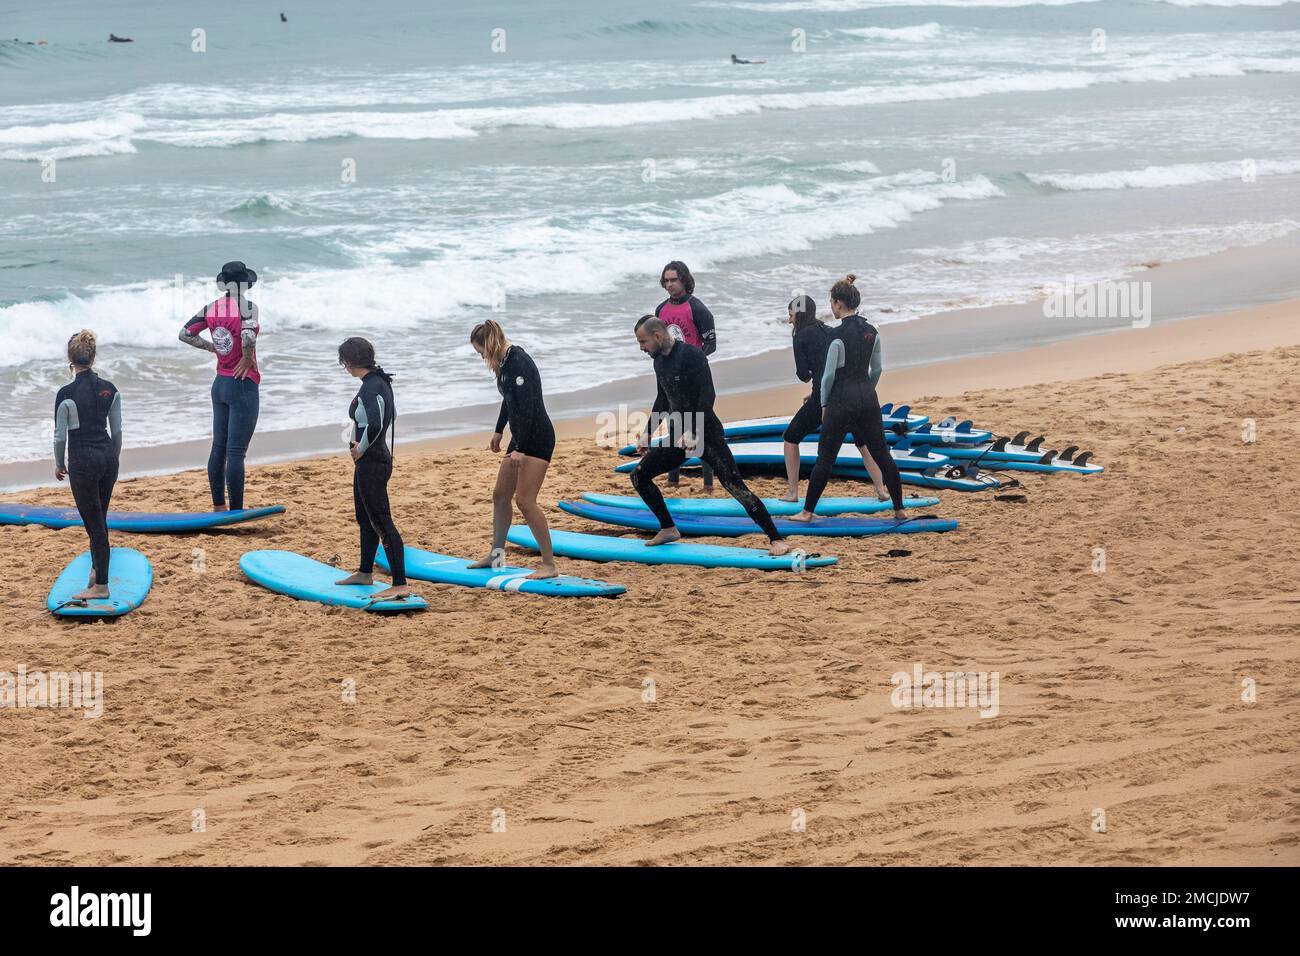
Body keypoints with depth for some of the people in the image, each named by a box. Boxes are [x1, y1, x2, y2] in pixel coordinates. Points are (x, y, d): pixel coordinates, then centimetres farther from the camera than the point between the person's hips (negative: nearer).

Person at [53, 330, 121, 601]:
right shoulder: (109, 389, 0)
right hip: (108, 455, 5)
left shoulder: (66, 394, -15)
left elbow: (60, 436, -9)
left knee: (94, 522, 0)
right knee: (99, 518, 20)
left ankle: (100, 585, 4)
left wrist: (59, 464, 8)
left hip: (83, 460, -5)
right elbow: (117, 430, 7)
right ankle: (97, 569, 32)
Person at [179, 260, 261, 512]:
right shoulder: (247, 306, -17)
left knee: (218, 447, 14)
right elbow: (248, 337, -33)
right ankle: (236, 514, -4)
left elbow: (185, 334, 8)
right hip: (243, 386, -7)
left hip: (219, 384, 7)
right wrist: (247, 358, -14)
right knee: (236, 452, -5)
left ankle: (218, 508, 23)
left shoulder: (211, 309, 2)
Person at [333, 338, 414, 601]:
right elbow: (391, 416, 26)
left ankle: (400, 585, -14)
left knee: (382, 522, -11)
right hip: (373, 460, 11)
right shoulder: (380, 382, 10)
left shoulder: (371, 387, -21)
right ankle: (365, 573, 41)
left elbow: (374, 424, -35)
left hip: (371, 462, -11)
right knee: (365, 518, 25)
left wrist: (361, 449, -17)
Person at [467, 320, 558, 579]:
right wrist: (498, 431, 36)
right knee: (500, 495, 16)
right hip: (521, 437, 10)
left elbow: (527, 407, -25)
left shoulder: (519, 363, -20)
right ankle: (496, 554, 30)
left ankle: (549, 565, -12)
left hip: (537, 438, -10)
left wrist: (520, 449, -27)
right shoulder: (506, 362, 10)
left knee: (524, 499, -15)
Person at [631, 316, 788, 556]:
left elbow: (707, 396, -23)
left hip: (706, 435, -8)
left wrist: (692, 433, -29)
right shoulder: (659, 360, 10)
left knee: (735, 486, -16)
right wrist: (647, 433, 21)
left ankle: (776, 539, -13)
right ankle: (668, 529, 16)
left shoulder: (691, 355, -16)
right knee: (639, 476, 6)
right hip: (678, 437, 8)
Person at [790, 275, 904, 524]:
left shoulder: (839, 335, -16)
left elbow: (829, 374, -13)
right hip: (868, 398, 6)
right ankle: (899, 509, 13)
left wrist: (824, 404, -1)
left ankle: (807, 511, 4)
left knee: (825, 457, 0)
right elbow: (877, 369, 12)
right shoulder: (872, 332, 4)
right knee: (881, 453, 11)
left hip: (843, 399, -6)